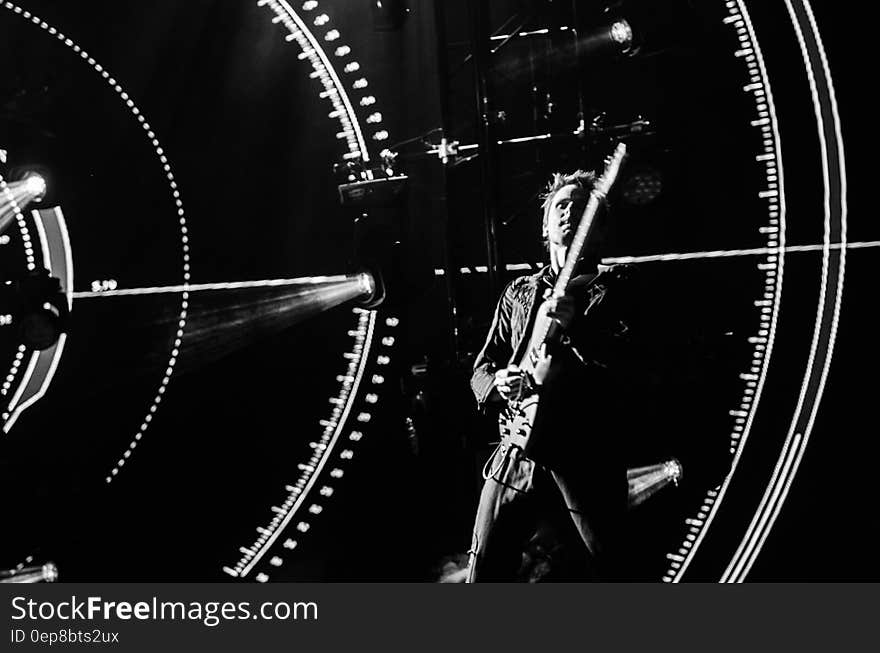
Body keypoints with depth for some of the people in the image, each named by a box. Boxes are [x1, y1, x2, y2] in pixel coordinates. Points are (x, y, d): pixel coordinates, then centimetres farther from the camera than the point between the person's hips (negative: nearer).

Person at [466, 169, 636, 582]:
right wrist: (497, 383, -6)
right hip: (517, 457, 3)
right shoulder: (518, 293, 17)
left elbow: (633, 362, -11)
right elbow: (481, 369, 18)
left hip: (588, 459, -3)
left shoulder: (616, 287, 5)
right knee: (484, 570, 5)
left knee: (602, 571, 4)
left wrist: (576, 326, -25)